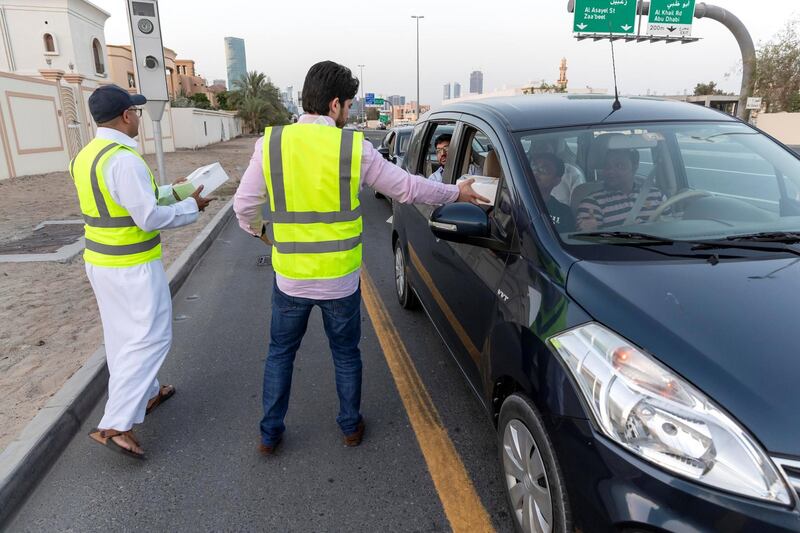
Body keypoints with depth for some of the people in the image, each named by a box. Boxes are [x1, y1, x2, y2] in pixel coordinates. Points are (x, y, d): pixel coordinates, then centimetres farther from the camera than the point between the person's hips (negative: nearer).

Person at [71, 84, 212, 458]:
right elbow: (149, 218, -23)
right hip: (132, 267, -9)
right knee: (148, 339, -1)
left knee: (123, 335, 19)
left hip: (99, 260, 9)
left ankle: (146, 394, 36)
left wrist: (171, 193, 16)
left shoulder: (84, 157, 7)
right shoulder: (123, 158, -22)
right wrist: (190, 207, -9)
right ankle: (116, 425, 0)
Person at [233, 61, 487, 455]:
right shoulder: (354, 146, -9)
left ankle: (270, 433, 32)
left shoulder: (271, 142, -5)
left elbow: (244, 205, -1)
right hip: (340, 279, -1)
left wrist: (257, 229, 22)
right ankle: (351, 426, 37)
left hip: (290, 277, 1)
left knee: (280, 353, 21)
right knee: (346, 353, 20)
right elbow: (407, 188, -2)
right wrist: (456, 193, 14)